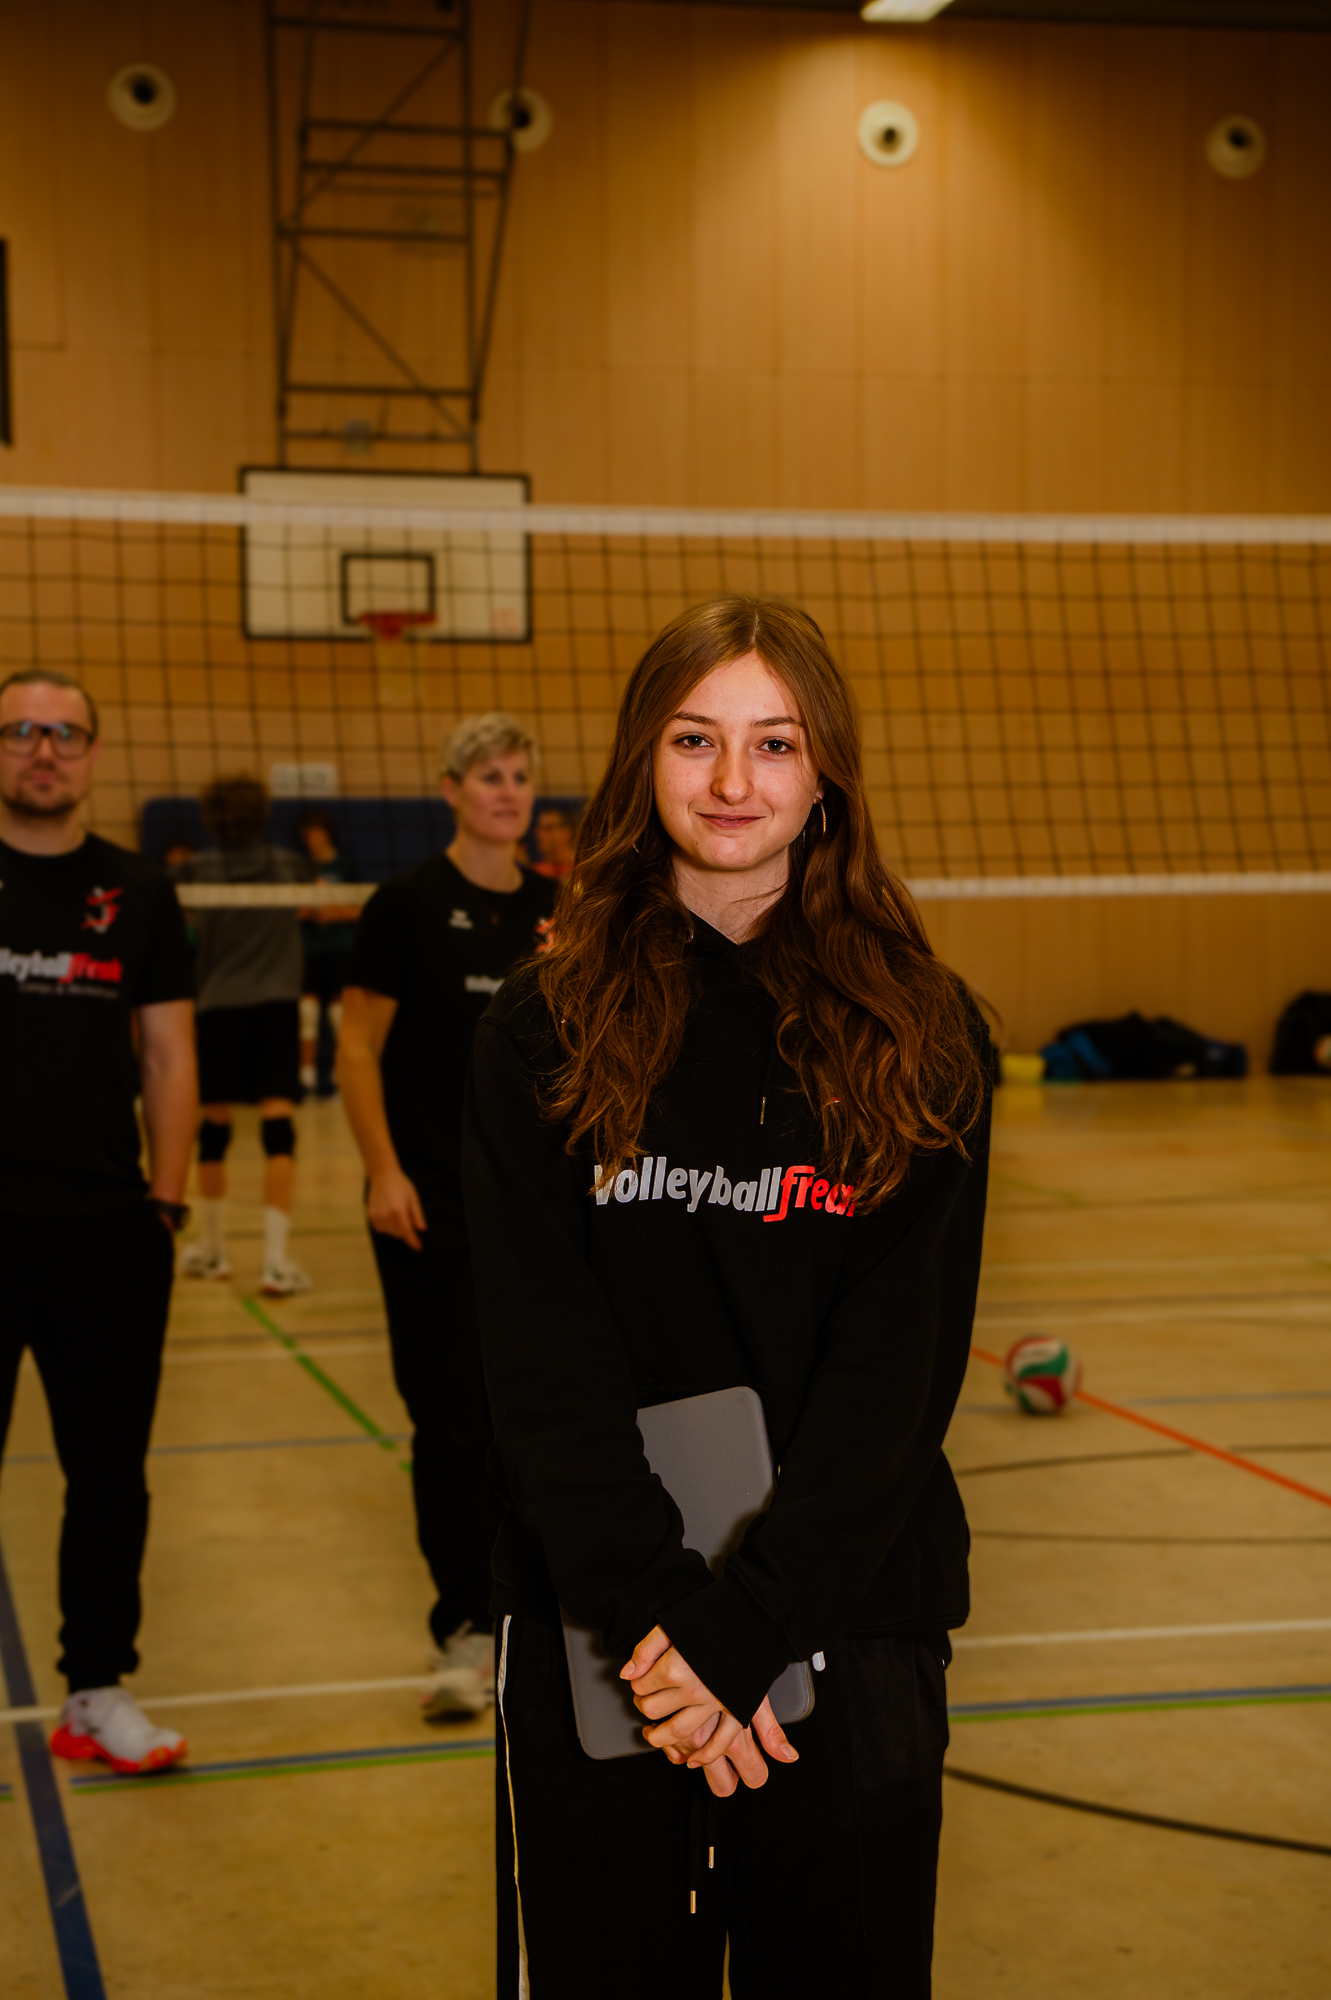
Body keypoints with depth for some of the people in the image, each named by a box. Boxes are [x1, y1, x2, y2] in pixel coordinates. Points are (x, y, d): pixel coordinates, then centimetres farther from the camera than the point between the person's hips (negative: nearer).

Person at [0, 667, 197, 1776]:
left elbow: (168, 1058, 8)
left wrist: (168, 1196, -1)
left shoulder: (136, 889, 7)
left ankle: (98, 1691, 23)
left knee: (111, 1474, 10)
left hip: (110, 1231, 2)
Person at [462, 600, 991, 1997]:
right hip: (591, 1624, 0)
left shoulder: (921, 1037, -1)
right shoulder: (547, 1028, -1)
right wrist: (661, 1611, -18)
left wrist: (750, 1627, -16)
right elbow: (543, 1357, -7)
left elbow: (901, 1367, -7)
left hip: (846, 1620, 0)